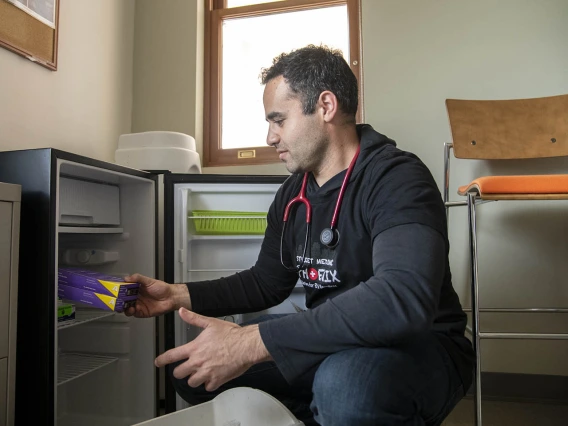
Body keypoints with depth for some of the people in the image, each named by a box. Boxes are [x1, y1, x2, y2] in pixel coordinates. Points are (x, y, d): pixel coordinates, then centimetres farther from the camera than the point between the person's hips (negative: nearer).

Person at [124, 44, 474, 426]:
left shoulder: (398, 178, -19)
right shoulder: (292, 194, 5)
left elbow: (403, 300, -36)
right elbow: (267, 282, 13)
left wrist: (252, 342, -35)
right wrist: (180, 295, 2)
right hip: (332, 350, 7)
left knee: (344, 383, -40)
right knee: (192, 366, 1)